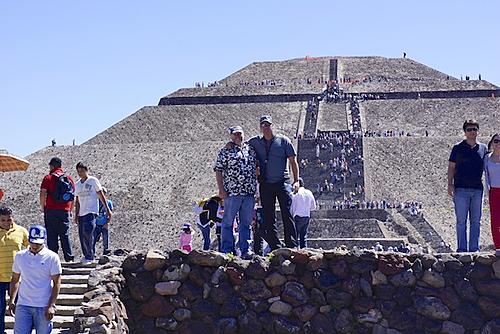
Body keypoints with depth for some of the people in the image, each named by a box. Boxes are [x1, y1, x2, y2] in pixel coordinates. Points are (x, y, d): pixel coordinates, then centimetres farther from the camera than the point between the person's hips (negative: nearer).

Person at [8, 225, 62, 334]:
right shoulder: (20, 256, 8)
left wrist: (51, 306, -11)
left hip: (44, 307, -2)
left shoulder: (52, 257, -3)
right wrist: (11, 301, 8)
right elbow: (15, 279, 16)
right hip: (23, 305, 3)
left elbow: (56, 283, -4)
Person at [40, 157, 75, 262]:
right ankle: (69, 258, 3)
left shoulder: (48, 178, -3)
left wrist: (43, 207, 4)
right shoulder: (69, 178, 10)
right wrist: (70, 210, 18)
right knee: (65, 235, 7)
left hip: (51, 211, -3)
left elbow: (43, 194, -9)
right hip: (65, 211, 3)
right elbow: (73, 196, 11)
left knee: (52, 236, 1)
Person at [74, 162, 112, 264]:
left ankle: (89, 256, -15)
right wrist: (76, 215, 16)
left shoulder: (93, 181, -1)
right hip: (81, 213, 7)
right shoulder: (77, 184, 15)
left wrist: (107, 209, -4)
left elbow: (101, 195, -1)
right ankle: (87, 256, 15)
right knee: (82, 235, 4)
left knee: (87, 232, -20)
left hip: (91, 212, -6)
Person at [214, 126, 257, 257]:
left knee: (246, 223, 9)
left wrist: (254, 187, 15)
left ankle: (245, 250, 15)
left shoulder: (251, 150, 14)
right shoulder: (226, 151, 0)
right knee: (228, 222, 0)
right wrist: (221, 189, -10)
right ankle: (227, 250, 5)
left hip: (249, 192, 5)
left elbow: (255, 168, 23)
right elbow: (218, 170, -3)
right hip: (232, 192, -5)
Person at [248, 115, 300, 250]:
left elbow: (293, 161, 4)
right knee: (268, 218, 3)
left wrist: (296, 180, -3)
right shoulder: (254, 142, 11)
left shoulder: (283, 140, 4)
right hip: (265, 185, 3)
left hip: (282, 182, -3)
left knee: (287, 214, -10)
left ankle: (291, 246, -10)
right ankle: (275, 247, 7)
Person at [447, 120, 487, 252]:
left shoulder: (483, 148, 11)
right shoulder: (458, 148, 3)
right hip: (461, 189, -3)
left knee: (476, 221, 6)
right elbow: (451, 167, 4)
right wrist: (450, 184, -6)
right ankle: (462, 249, 1)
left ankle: (474, 249, 11)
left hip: (478, 189, 3)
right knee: (461, 221, -2)